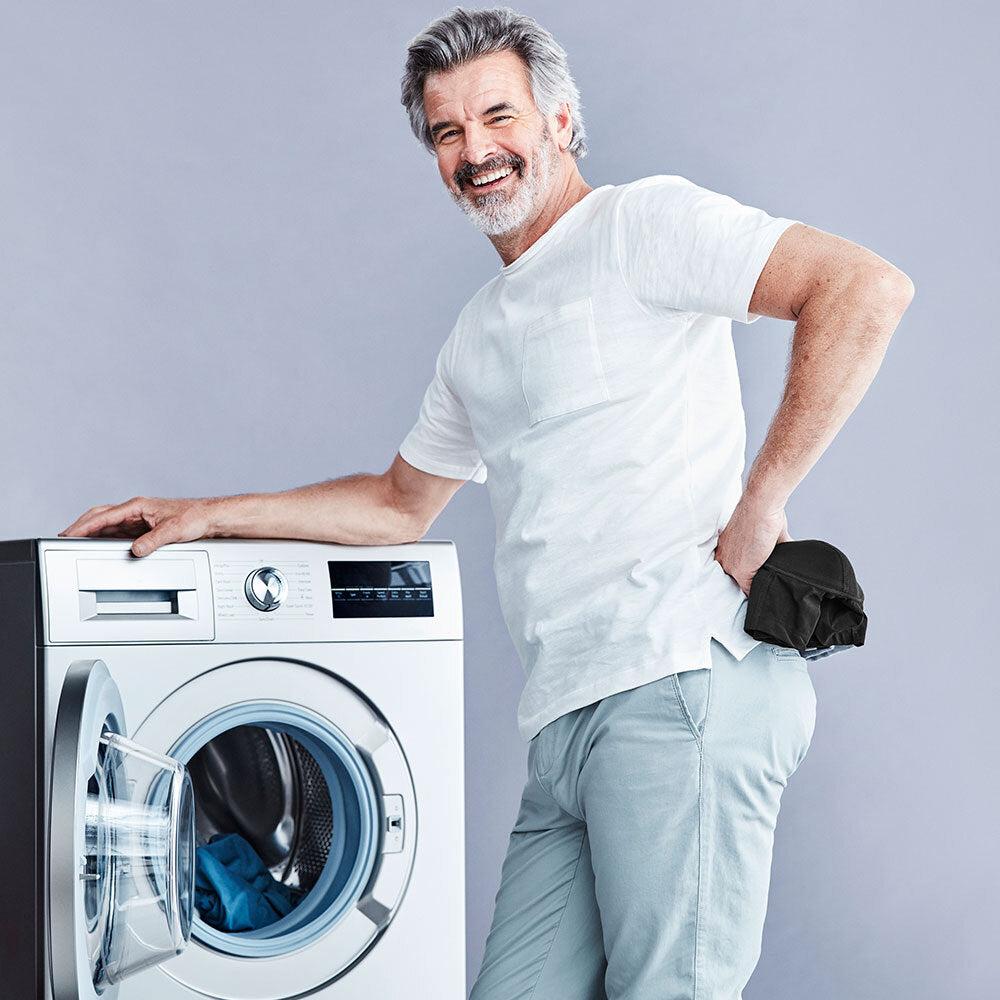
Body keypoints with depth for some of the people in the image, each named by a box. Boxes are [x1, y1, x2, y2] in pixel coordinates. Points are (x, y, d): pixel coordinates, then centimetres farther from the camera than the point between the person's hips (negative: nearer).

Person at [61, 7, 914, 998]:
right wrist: (205, 516, 31)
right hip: (564, 725, 8)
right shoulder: (477, 337, 26)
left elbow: (866, 286, -11)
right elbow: (400, 504, 36)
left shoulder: (642, 222, 0)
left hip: (683, 682, -8)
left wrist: (759, 499, -13)